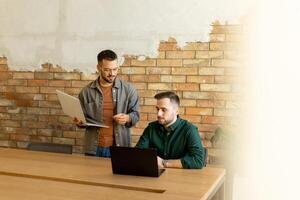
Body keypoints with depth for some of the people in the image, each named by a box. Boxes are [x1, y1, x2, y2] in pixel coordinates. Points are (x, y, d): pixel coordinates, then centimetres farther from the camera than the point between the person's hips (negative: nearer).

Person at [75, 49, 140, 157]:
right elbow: (82, 119, 11)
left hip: (120, 147, -1)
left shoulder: (128, 89, -1)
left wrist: (128, 118, -16)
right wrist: (79, 122, -11)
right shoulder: (86, 91, 2)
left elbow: (135, 114, 4)